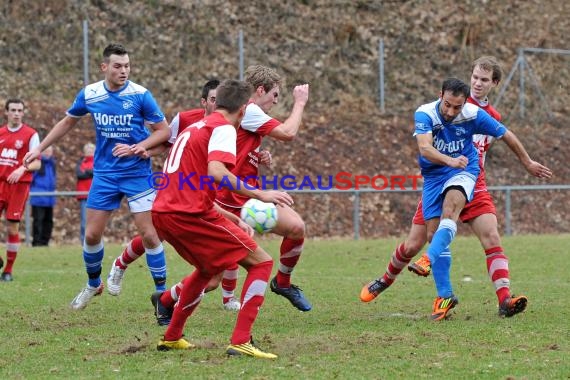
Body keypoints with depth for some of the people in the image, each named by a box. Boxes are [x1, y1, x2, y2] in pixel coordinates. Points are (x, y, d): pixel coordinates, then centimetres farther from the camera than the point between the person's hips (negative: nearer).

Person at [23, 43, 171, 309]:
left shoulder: (140, 95, -12)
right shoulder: (89, 94, -2)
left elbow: (163, 130, -6)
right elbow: (68, 122, 16)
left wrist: (137, 148, -20)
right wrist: (40, 149, 16)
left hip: (137, 173, -3)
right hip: (104, 174, 3)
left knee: (149, 234, -10)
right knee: (92, 235, 4)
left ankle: (162, 293, 2)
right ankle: (93, 284, 28)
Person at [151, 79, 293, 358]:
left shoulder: (195, 128, 24)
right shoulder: (223, 128, -4)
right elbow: (216, 172, -23)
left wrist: (234, 220, 29)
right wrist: (260, 195, -19)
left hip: (163, 213, 9)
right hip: (191, 214, -9)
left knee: (208, 268, 33)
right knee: (261, 262, -2)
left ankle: (171, 337, 35)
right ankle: (240, 342, -12)